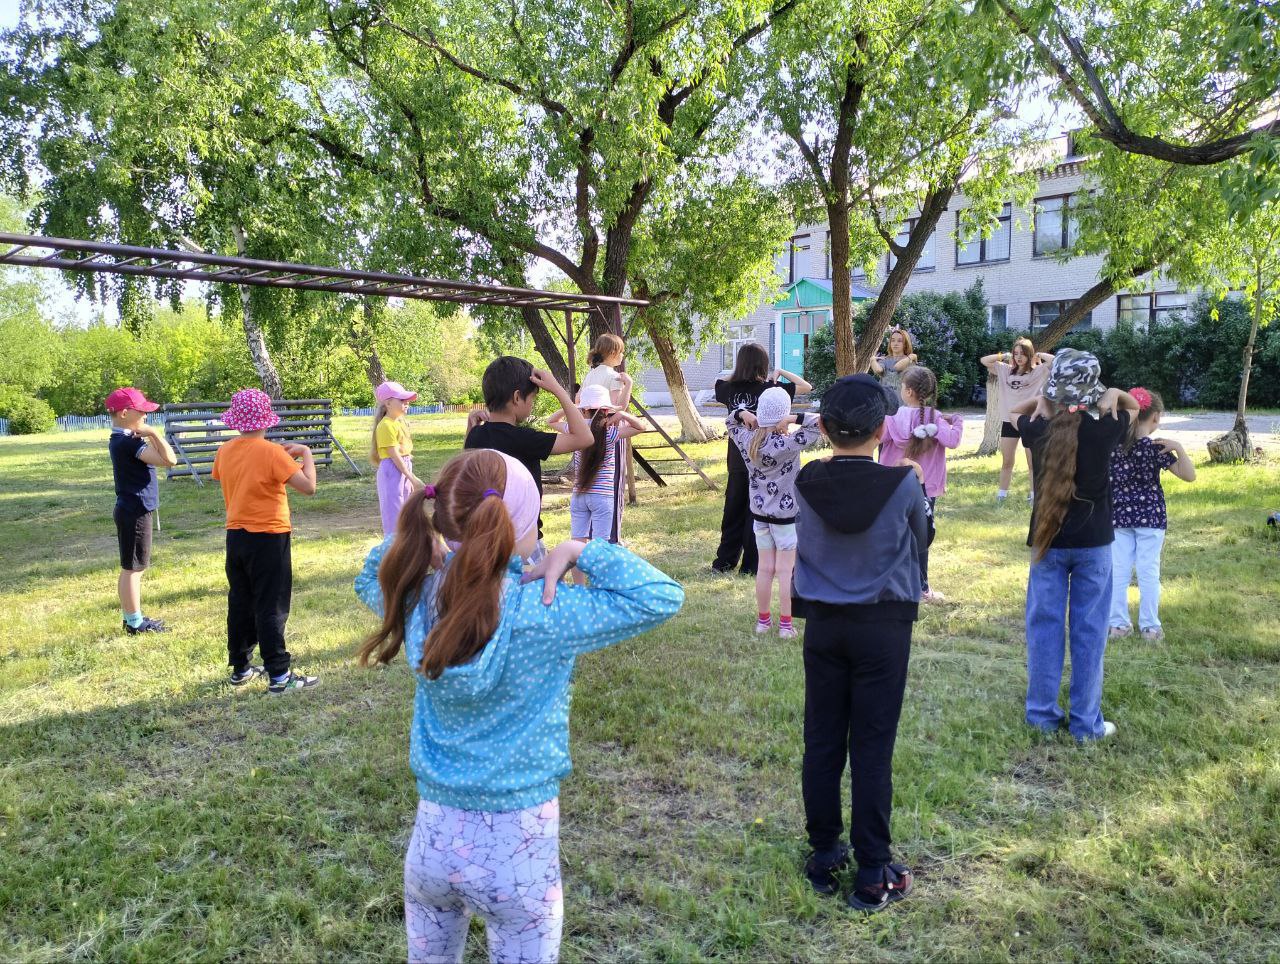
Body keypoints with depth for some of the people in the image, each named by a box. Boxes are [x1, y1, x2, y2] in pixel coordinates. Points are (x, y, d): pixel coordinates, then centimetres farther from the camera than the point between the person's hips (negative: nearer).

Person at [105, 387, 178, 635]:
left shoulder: (122, 440, 11)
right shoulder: (128, 442, -21)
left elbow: (162, 457, 13)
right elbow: (170, 459, -27)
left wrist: (148, 436, 1)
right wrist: (153, 433, -18)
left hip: (130, 510, 10)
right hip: (135, 512, -10)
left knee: (132, 567, 17)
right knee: (133, 568, -1)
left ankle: (132, 618, 27)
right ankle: (134, 622, 8)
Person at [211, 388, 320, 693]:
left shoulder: (224, 451, 3)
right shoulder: (272, 452, -17)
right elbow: (309, 486, -21)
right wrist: (305, 453, -6)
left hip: (236, 536, 6)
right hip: (268, 538, -6)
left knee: (240, 604, 15)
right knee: (271, 608, -2)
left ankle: (240, 667, 25)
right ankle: (279, 676, 1)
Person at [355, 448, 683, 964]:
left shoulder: (418, 600, -9)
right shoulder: (542, 614, -23)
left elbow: (369, 578, 15)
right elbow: (662, 597, -23)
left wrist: (421, 530, -2)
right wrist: (579, 551, -17)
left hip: (434, 835, 4)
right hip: (517, 847, -4)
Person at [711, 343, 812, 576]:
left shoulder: (729, 388, -2)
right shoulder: (769, 389, -12)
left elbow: (719, 381, 23)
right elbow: (806, 387, -4)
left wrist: (738, 375, 13)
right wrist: (780, 372, 0)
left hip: (736, 460, 4)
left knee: (734, 509, 15)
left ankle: (724, 561, 20)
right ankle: (751, 565, 9)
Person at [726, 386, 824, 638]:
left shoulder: (746, 440, -5)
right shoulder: (788, 443, -21)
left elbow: (730, 421, 14)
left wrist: (742, 414, -5)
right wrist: (793, 419, -21)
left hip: (759, 514, 5)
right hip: (786, 515, -5)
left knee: (765, 568, 14)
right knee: (785, 571, 4)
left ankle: (763, 620, 23)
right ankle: (785, 625, 11)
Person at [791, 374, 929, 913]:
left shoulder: (804, 484, -8)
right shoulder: (904, 484, -14)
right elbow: (919, 549, 3)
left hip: (822, 623, 2)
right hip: (884, 625, -2)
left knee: (821, 743, 12)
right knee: (872, 748, 5)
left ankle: (824, 858, 24)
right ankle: (873, 875, 14)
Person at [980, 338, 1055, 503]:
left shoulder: (1038, 371, -3)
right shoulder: (1006, 370, 7)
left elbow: (1055, 361, -18)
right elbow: (984, 360, 7)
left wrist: (1039, 354, -3)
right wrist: (1004, 356, 5)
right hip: (1009, 420, 3)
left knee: (1033, 462, 9)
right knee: (1007, 462, 11)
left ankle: (1034, 494, 18)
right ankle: (1002, 493, 19)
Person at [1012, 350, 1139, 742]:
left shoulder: (1039, 430, -7)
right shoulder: (1106, 429, -9)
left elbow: (1014, 411, 16)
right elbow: (1133, 405, 13)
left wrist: (1043, 400, -2)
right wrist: (1112, 396, -5)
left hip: (1047, 542, 1)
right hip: (1093, 544, -1)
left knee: (1044, 626, 9)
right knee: (1088, 631, 6)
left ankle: (1042, 713, 16)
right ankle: (1086, 722, 12)